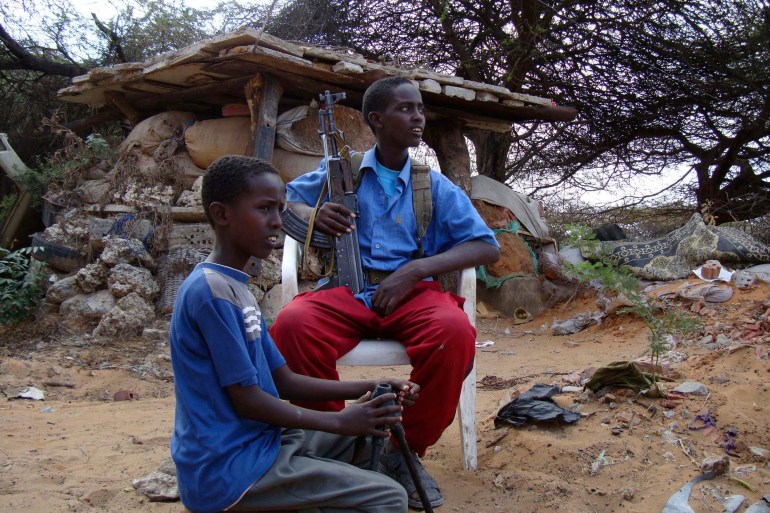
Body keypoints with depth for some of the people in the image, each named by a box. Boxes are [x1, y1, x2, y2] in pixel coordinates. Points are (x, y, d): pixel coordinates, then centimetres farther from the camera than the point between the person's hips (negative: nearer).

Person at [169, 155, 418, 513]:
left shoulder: (235, 287, 12)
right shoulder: (211, 291, -19)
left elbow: (282, 381, 11)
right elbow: (246, 399, -19)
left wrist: (368, 389, 1)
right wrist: (340, 421, -12)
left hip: (258, 441, 10)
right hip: (227, 469, -10)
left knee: (366, 437, 19)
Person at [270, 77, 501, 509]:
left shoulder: (437, 187, 10)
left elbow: (488, 247, 3)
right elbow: (282, 199, 21)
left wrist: (415, 270, -13)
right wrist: (310, 214, -5)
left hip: (413, 292, 0)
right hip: (347, 291, 0)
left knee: (455, 330, -34)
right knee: (293, 323, -33)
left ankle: (407, 450, -12)